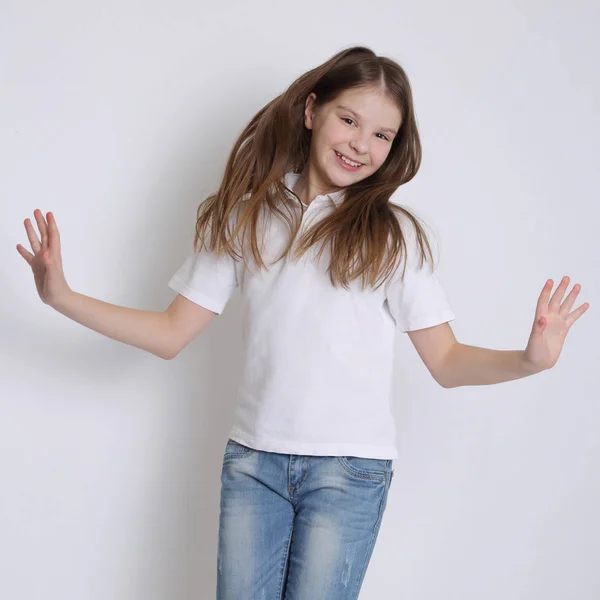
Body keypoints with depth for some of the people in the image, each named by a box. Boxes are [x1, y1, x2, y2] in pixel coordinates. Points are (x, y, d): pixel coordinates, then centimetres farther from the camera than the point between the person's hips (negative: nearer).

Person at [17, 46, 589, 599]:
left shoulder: (391, 232, 1)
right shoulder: (246, 216, 6)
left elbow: (445, 361, -2)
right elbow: (171, 334, 7)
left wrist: (529, 358, -20)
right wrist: (63, 297, -2)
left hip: (350, 467, -2)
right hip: (252, 459, 2)